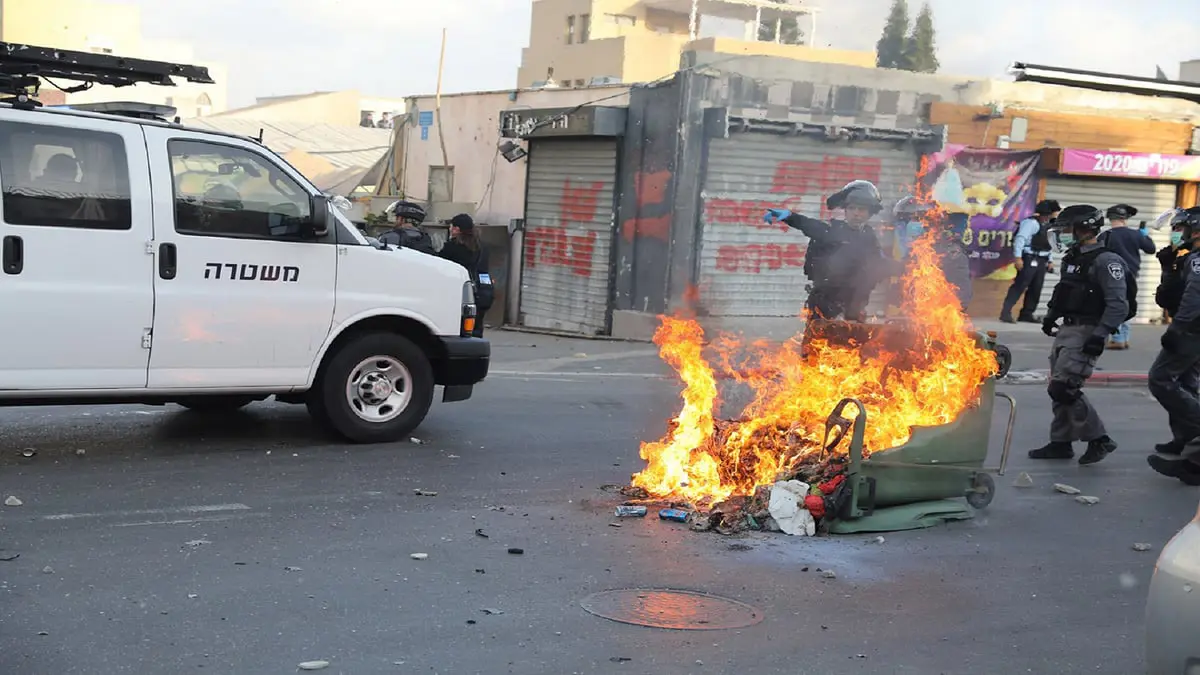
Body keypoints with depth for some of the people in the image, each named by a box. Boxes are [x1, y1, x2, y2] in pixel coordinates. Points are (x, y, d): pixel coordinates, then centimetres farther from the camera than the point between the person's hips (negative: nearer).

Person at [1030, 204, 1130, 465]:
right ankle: (1061, 443, 23)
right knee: (1058, 389, 12)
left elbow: (1118, 304, -20)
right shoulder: (1073, 259, 13)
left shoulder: (1106, 261, -15)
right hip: (1067, 329, 9)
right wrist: (1051, 316, 21)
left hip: (1087, 333, -9)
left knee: (1064, 389, -13)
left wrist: (1100, 335, -26)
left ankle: (1098, 440, -1)